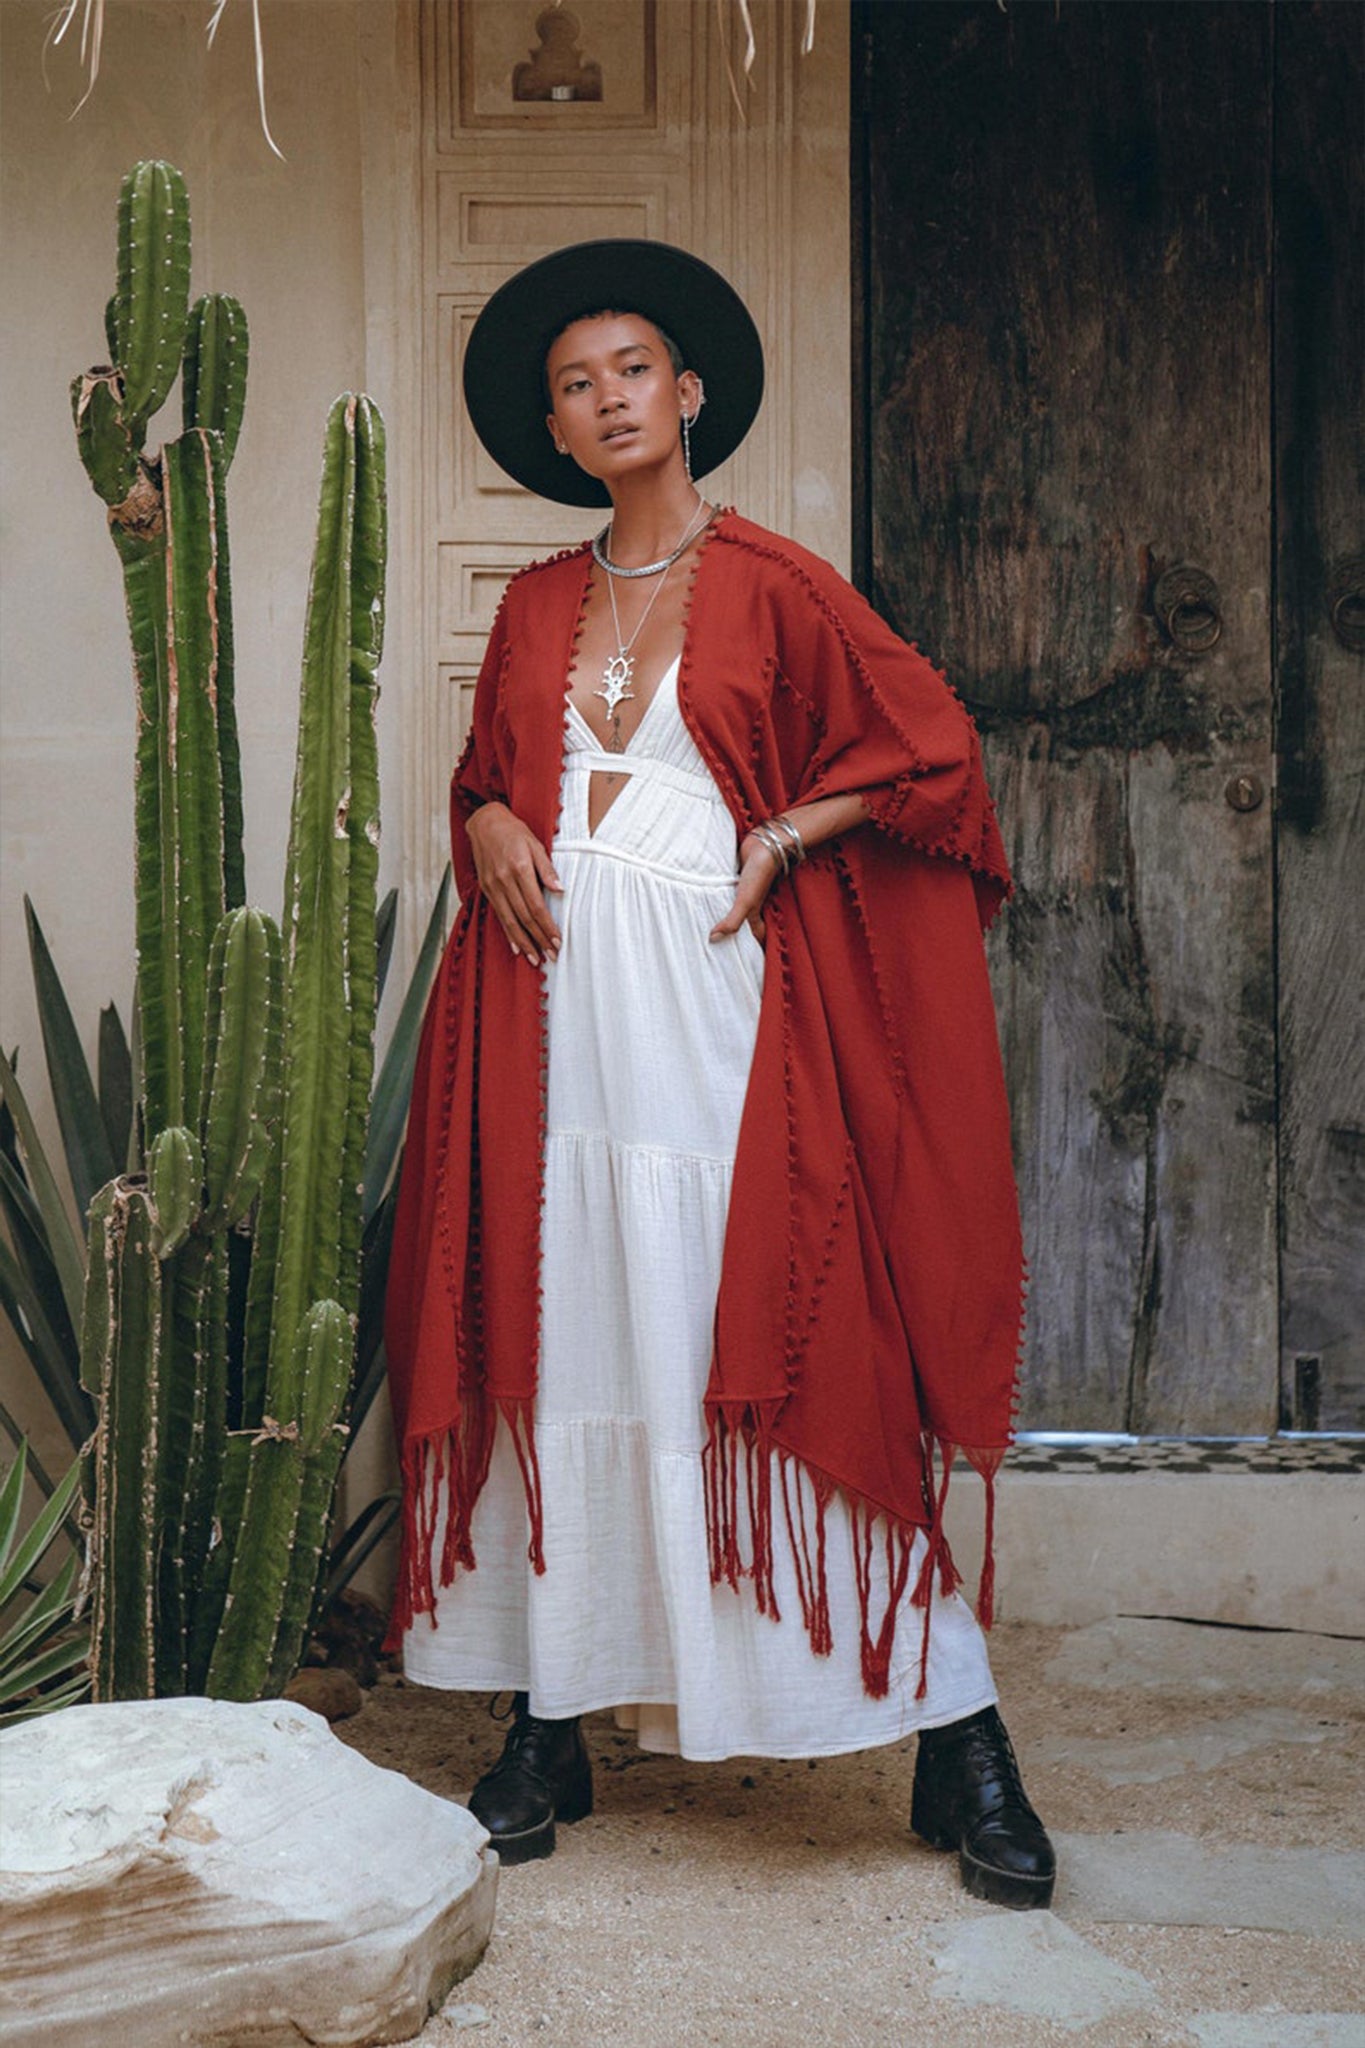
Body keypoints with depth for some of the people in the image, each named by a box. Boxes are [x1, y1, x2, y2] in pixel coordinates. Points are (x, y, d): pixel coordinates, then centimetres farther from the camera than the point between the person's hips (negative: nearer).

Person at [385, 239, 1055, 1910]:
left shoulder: (771, 583, 5)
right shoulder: (536, 605, 16)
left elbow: (925, 744, 4)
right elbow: (484, 772, 26)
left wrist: (784, 838, -6)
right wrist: (492, 827, 4)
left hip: (716, 1001, -4)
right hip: (556, 1004, 4)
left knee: (784, 1343, -7)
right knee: (557, 1348, 2)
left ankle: (959, 1739, 1)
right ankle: (550, 1728, 12)